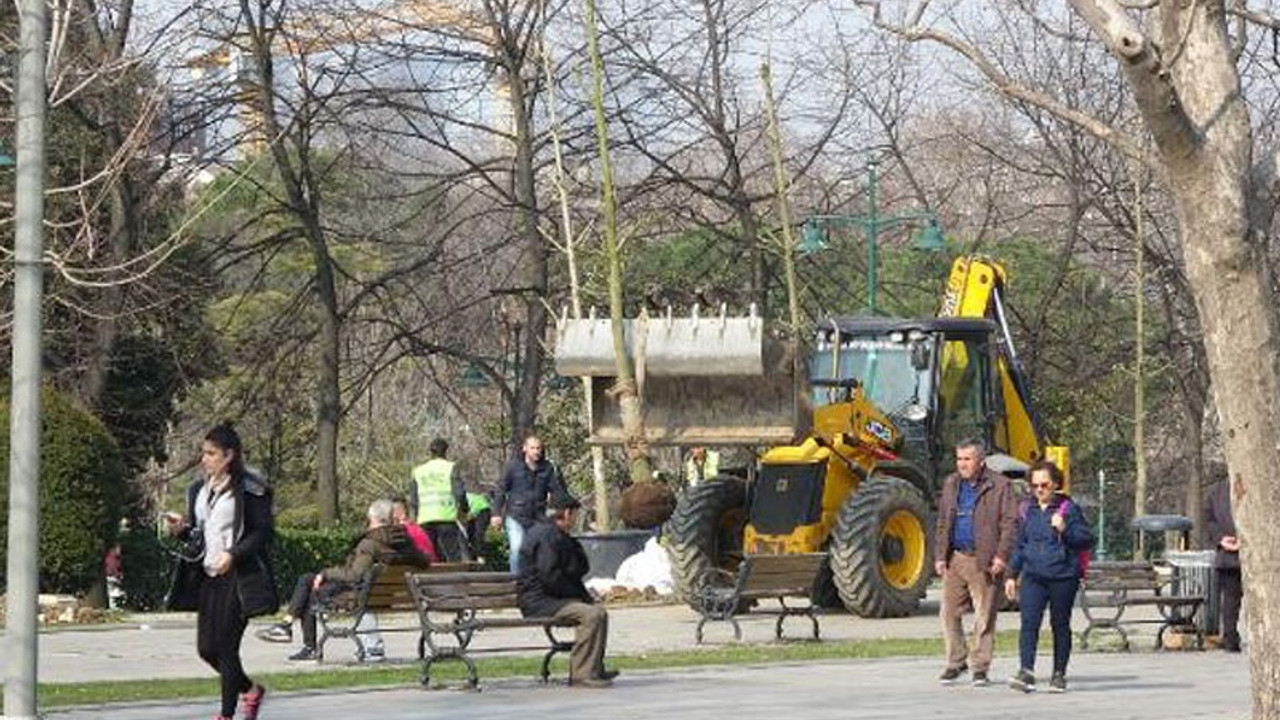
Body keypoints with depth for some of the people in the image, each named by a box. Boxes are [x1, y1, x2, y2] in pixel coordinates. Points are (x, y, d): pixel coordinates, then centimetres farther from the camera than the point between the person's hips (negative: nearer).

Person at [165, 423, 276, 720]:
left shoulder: (250, 490, -8)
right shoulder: (199, 490, 15)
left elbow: (264, 531, -10)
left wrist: (234, 553, -21)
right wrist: (181, 529, -1)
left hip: (237, 577, -7)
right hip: (208, 576, 7)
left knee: (226, 646, -8)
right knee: (207, 648, 6)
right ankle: (250, 690, 29)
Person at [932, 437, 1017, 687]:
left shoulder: (999, 486, -2)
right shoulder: (951, 484, 13)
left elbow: (1010, 523, -5)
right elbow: (943, 523, 17)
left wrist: (1002, 556, -13)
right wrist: (940, 555, 9)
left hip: (984, 561, -5)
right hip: (955, 559, 5)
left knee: (984, 617, 0)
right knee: (950, 612, 3)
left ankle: (980, 667, 8)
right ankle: (956, 661, 16)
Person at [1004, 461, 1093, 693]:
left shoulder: (1068, 508, -1)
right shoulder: (1027, 510, 12)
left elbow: (1087, 540, -3)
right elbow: (1019, 545, 20)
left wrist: (1065, 530, -19)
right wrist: (1012, 575, 18)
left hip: (1063, 576, -3)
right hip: (1033, 576, 3)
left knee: (1060, 625, 6)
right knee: (1029, 622, -12)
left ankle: (1059, 674, 16)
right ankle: (1026, 672, -18)